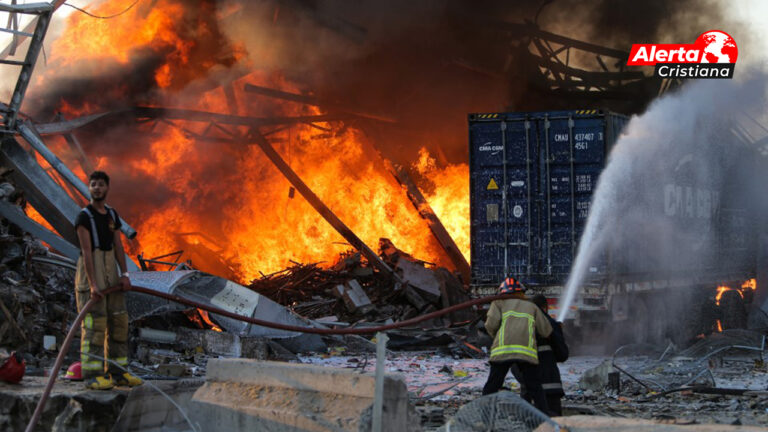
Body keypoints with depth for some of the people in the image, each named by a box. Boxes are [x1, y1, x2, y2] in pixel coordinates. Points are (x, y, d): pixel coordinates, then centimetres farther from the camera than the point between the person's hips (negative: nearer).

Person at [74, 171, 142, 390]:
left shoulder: (112, 215, 13)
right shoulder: (83, 216, -9)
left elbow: (118, 246, 9)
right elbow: (86, 251, -16)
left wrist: (125, 275, -4)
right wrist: (92, 284, -22)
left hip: (110, 272, 7)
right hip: (90, 272, -7)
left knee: (117, 320, 6)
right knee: (94, 323, -10)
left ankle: (117, 372, 12)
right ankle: (92, 375, -8)